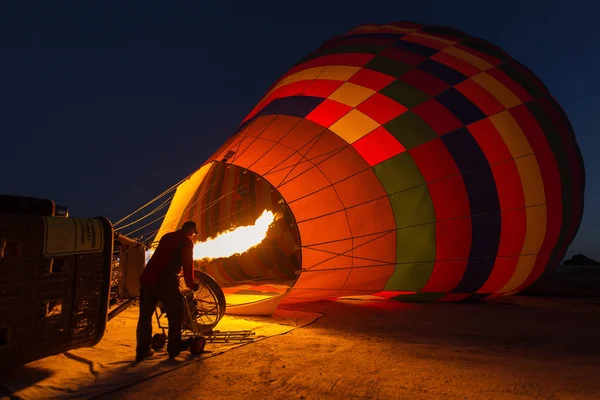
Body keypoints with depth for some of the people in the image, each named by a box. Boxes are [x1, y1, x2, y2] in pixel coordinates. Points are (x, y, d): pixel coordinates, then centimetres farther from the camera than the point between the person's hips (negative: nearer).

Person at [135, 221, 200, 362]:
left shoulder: (166, 237, 22)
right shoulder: (187, 242, 0)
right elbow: (188, 265, -4)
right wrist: (191, 285, 9)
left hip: (147, 277, 7)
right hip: (166, 281, -7)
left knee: (145, 315, 14)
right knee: (175, 314, 12)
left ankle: (142, 351, 20)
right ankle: (174, 348, 20)